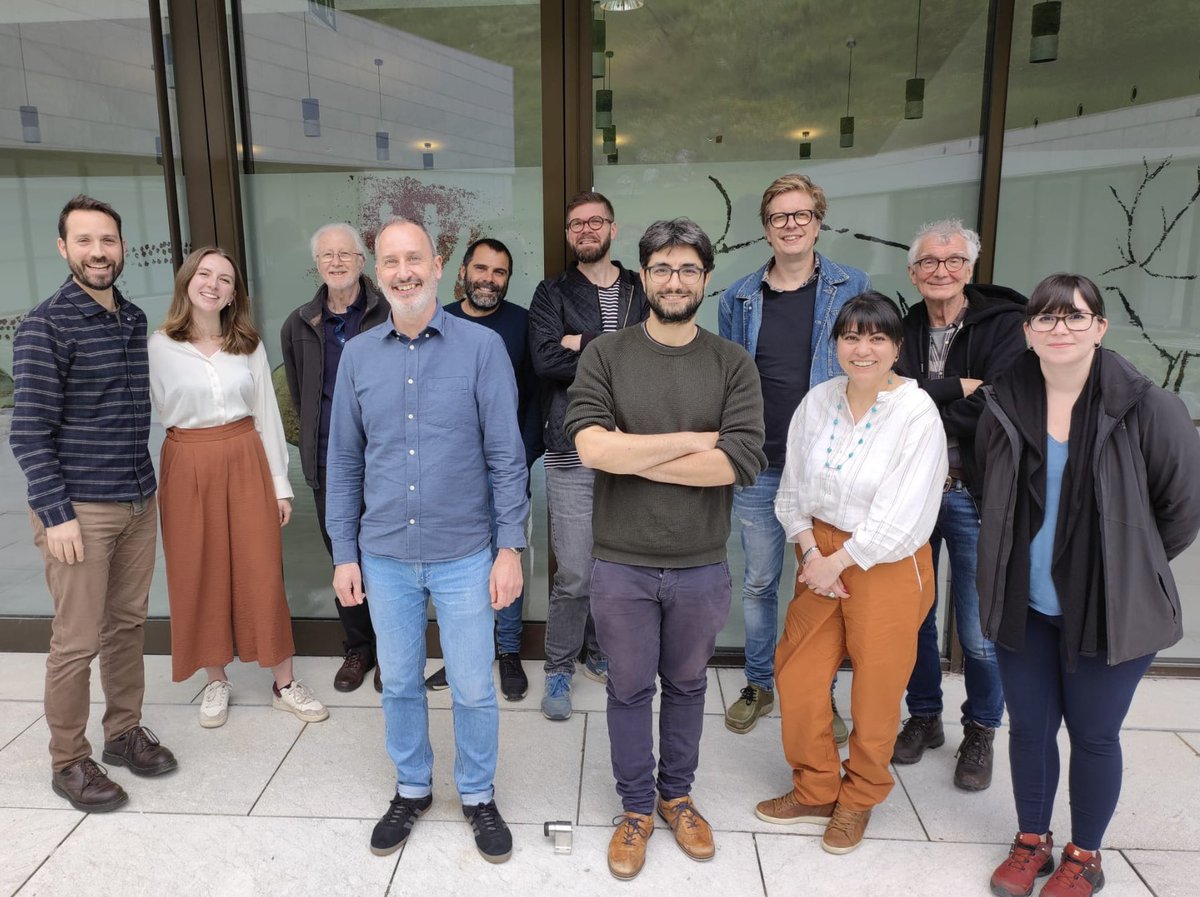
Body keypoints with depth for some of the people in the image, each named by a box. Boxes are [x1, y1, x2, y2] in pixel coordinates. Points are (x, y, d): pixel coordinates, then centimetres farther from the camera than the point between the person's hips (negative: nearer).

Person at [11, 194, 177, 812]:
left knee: (128, 624, 15)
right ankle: (68, 762, 18)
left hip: (138, 502, 6)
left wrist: (144, 484, 16)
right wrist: (55, 515, -15)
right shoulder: (46, 326, -9)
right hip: (78, 510, -6)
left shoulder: (134, 320, 10)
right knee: (77, 642, 2)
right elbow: (29, 430, -12)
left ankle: (124, 732, 31)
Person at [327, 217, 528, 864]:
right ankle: (411, 788, 38)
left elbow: (506, 454, -6)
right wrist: (344, 553, 6)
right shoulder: (358, 355, 3)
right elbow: (344, 460, 7)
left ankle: (478, 795, 31)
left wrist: (510, 547, -9)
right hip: (385, 555, 3)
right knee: (399, 684, 16)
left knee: (473, 689, 8)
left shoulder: (482, 347, -7)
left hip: (464, 555, -2)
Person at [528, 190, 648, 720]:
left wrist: (585, 344, -10)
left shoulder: (641, 292, 11)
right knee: (574, 575, 0)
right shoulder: (552, 294, 6)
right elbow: (545, 359, -12)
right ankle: (559, 669, 19)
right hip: (572, 455, -2)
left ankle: (600, 653, 33)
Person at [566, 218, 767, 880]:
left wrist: (634, 457, -16)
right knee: (630, 690, 15)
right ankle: (636, 807, 36)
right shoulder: (605, 356, -5)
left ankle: (677, 795, 41)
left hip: (701, 566, 1)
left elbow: (741, 462, -16)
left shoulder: (733, 365, -3)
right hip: (621, 564, -1)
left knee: (687, 686, 19)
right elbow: (592, 447, -20)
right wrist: (695, 439, -16)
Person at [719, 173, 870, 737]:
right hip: (759, 468, 2)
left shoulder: (853, 289, 0)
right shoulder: (739, 299, 5)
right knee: (759, 581, 12)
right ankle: (759, 684, 31)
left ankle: (821, 693, 28)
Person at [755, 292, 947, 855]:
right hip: (820, 555, 5)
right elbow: (793, 487, 5)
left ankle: (859, 799, 34)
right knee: (796, 675, 10)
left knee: (877, 688, 9)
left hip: (887, 565, -5)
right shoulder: (818, 402, -1)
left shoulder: (918, 414, -15)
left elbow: (900, 514, -18)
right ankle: (815, 791, 32)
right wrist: (811, 551, -6)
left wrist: (837, 562, -14)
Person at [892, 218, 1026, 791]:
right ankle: (924, 717, 35)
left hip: (975, 498, -3)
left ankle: (980, 732, 28)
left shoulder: (1004, 325, -5)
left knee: (980, 633, 4)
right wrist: (956, 390, -17)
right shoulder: (902, 330, 6)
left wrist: (922, 401, -13)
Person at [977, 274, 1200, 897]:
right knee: (1029, 728, 15)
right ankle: (1031, 843, 37)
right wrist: (1011, 566, 10)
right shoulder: (1005, 405, -4)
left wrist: (1127, 568, 3)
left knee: (1093, 735, 12)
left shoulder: (1148, 409, -16)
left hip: (1108, 611, -3)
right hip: (1022, 607, 3)